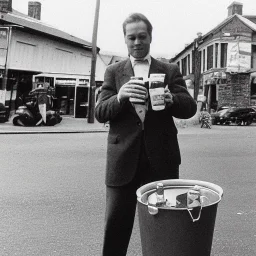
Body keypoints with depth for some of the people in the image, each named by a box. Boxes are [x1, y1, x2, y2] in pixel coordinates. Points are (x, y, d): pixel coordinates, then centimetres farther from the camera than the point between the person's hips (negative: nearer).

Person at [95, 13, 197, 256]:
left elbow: (190, 107, 2)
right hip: (123, 158, 0)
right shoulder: (113, 71, 9)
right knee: (116, 222, 5)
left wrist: (171, 99, -21)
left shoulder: (170, 70, 9)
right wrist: (120, 96, -21)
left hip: (160, 157, 0)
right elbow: (100, 113, 0)